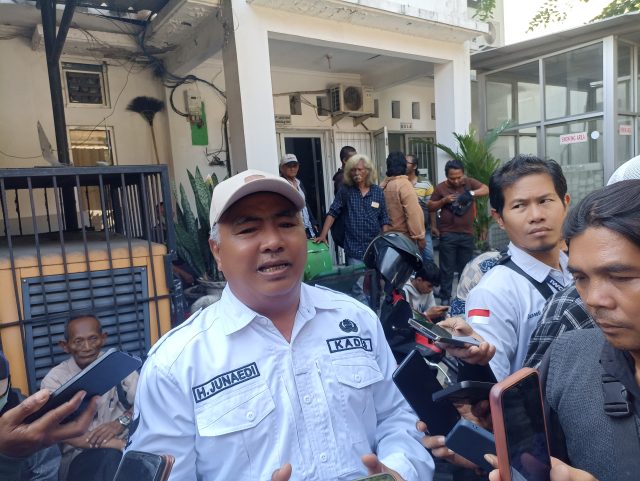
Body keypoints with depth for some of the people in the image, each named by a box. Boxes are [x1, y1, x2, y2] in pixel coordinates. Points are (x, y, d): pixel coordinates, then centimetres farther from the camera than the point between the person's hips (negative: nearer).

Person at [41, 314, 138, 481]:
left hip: (126, 443, 3)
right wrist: (119, 444, -25)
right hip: (80, 455, -3)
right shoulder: (55, 379, -1)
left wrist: (121, 421, -23)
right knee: (111, 456, -32)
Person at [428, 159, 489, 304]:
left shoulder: (469, 182, 1)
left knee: (465, 268, 12)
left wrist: (471, 193, -28)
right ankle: (445, 298, 11)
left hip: (467, 234, 2)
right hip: (447, 234, -1)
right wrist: (444, 200, -11)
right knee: (447, 269, 3)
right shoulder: (440, 187, 0)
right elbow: (430, 207, 5)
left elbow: (486, 189, -12)